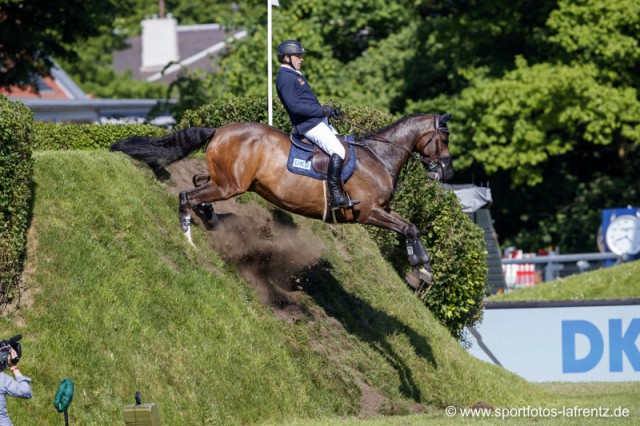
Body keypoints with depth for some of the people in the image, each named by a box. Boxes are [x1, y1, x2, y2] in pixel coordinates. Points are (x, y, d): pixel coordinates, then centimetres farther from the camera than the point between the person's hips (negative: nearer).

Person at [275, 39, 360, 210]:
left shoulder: (294, 75, 21)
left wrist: (329, 110, 11)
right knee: (338, 151, -24)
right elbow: (294, 106, -22)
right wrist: (323, 110, -19)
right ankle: (336, 197, -28)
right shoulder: (285, 78, -12)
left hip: (318, 120, 11)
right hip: (308, 124, -11)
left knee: (342, 145, 14)